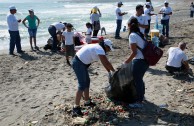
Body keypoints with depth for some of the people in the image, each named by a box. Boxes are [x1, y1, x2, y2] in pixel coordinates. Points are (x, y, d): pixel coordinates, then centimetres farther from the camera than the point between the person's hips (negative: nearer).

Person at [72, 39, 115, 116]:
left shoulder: (98, 48, 15)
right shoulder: (100, 49, -16)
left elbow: (105, 62, 21)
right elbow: (106, 63, -17)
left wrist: (109, 72, 21)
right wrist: (113, 71, -3)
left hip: (81, 63, 11)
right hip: (78, 63, -11)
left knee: (87, 82, 18)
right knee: (82, 85, -14)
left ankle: (87, 101, 30)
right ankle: (76, 108, -15)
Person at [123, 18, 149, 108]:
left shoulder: (132, 35, -13)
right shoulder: (140, 34, 11)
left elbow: (134, 52, -17)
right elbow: (142, 48, 12)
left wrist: (126, 62, -10)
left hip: (139, 61, -8)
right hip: (145, 60, 8)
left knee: (137, 80, 3)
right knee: (140, 79, 24)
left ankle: (139, 102, 12)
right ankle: (141, 95, 43)